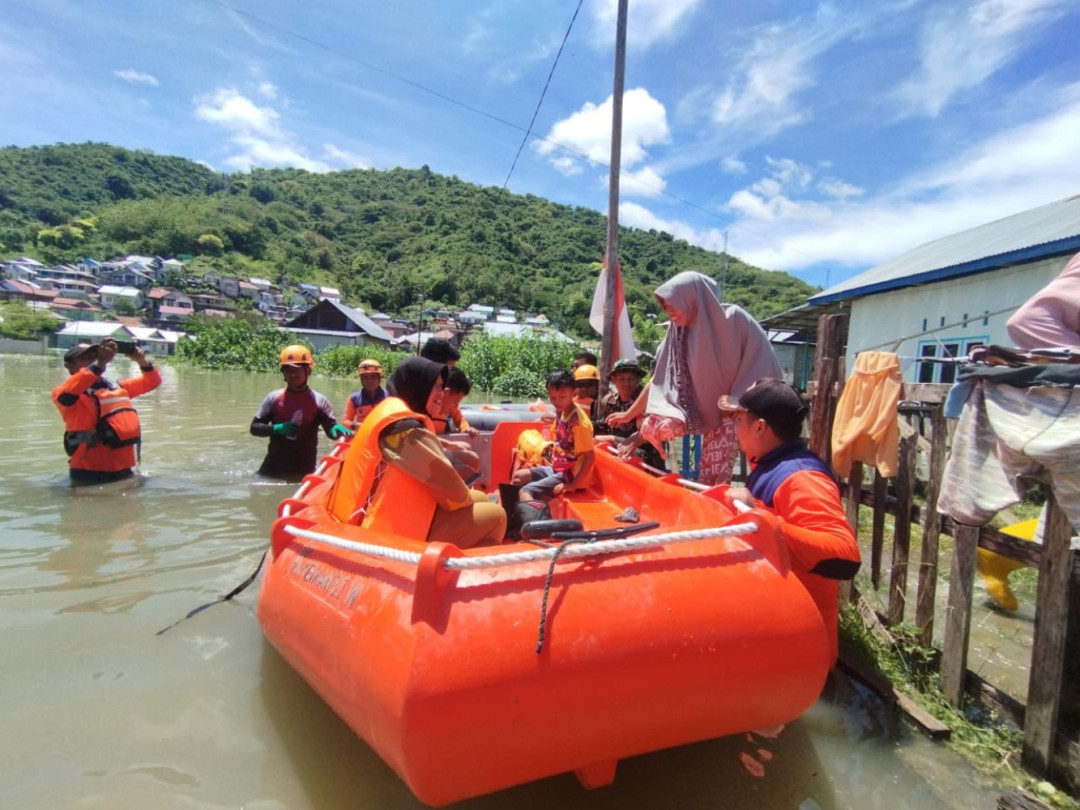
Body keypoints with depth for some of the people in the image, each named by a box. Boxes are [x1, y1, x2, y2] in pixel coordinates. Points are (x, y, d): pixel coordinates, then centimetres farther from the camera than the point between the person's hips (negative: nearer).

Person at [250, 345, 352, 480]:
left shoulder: (319, 401, -3)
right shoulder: (273, 398, 1)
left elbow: (331, 429, -7)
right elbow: (254, 427, 4)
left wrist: (337, 429, -31)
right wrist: (276, 429, -15)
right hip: (273, 466, 2)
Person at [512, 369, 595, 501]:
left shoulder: (579, 422, -25)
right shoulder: (561, 412, 1)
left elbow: (589, 457, -24)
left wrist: (573, 484, -25)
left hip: (568, 475, -9)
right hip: (556, 468, 9)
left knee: (526, 491, -17)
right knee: (518, 477, 13)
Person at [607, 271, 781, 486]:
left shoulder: (734, 319, -15)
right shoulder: (679, 334, -1)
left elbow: (762, 367, -12)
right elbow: (658, 380, 7)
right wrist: (629, 414, 10)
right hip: (712, 418, 5)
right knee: (707, 484, 3)